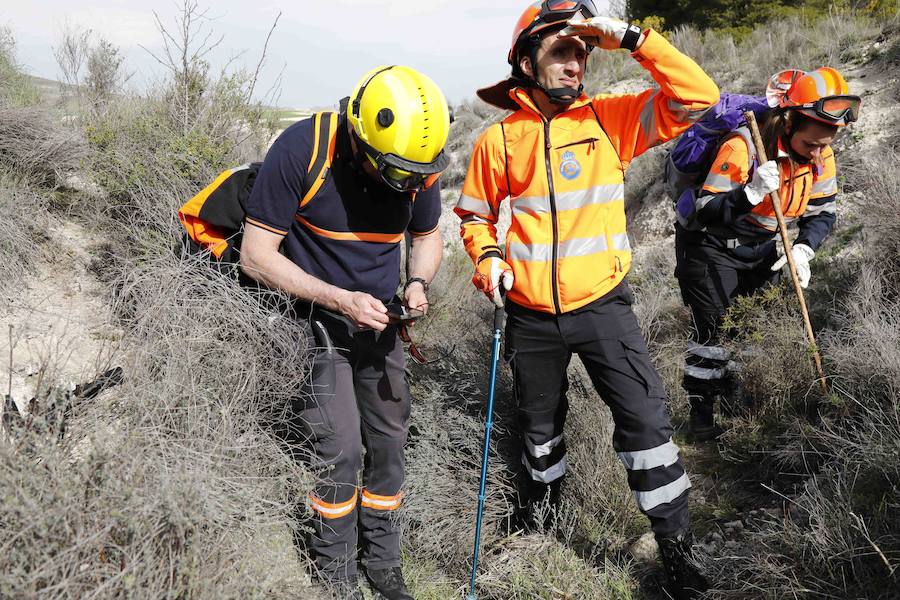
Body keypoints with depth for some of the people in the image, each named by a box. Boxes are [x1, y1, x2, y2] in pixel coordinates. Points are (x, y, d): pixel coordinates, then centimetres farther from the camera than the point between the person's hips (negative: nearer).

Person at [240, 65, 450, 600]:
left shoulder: (421, 162, -10)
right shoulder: (302, 149, -24)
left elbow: (428, 235, 9)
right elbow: (257, 255, -19)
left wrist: (418, 283, -12)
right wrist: (340, 300, -27)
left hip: (380, 319, 5)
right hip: (315, 316, -4)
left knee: (389, 443, 9)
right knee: (339, 449, -12)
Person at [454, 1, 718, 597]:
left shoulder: (611, 118, -3)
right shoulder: (498, 139, -2)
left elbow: (698, 96, -13)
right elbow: (475, 214, 10)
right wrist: (488, 258, -9)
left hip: (603, 306, -1)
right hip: (531, 315, 1)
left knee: (646, 418, -7)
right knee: (540, 421, 20)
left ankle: (676, 546, 12)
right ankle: (544, 499, 50)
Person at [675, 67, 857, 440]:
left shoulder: (822, 157, -9)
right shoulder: (743, 146, -29)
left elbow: (822, 213, -1)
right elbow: (706, 211, -27)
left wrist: (802, 249, -20)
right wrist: (751, 193, -43)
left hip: (762, 249, 7)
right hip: (713, 246, -7)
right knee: (714, 327, -10)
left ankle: (735, 394, 32)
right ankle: (701, 408, 6)